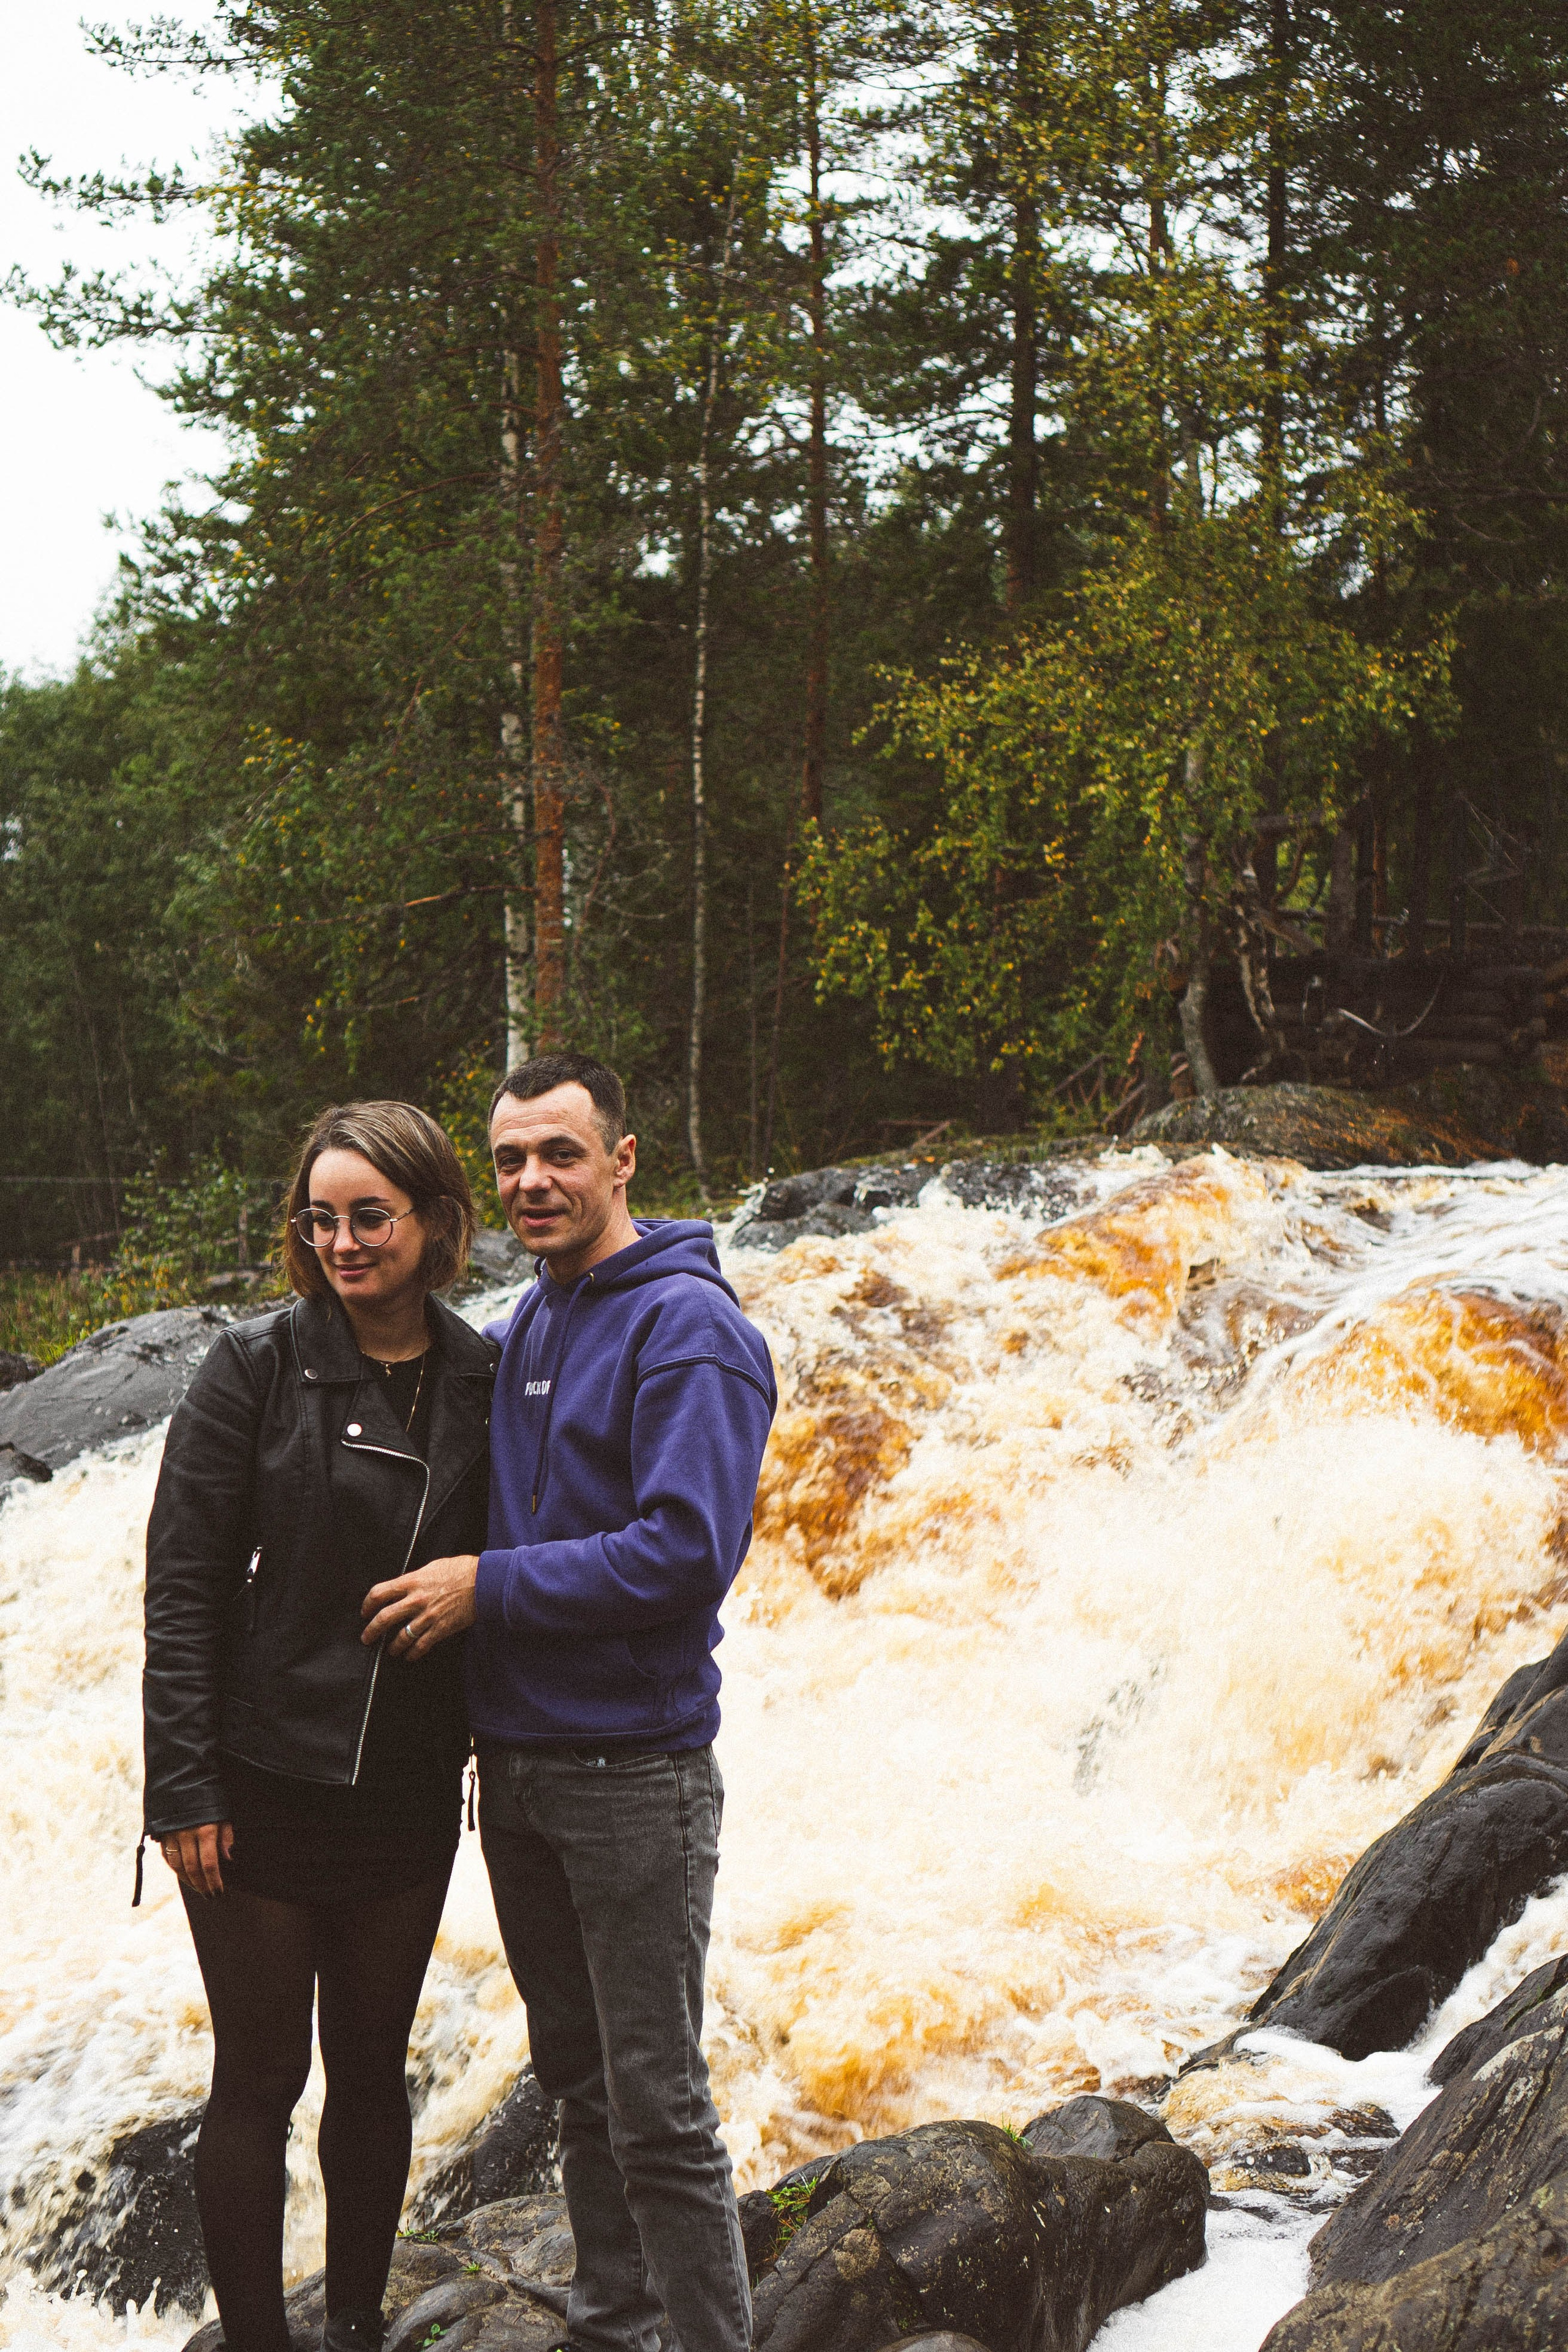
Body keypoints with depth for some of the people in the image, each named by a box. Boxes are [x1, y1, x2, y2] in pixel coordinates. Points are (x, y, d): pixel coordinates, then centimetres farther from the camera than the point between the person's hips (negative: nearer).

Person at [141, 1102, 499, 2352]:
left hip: (407, 1796, 3)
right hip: (261, 1786, -3)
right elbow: (182, 1583, -9)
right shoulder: (258, 1366, -8)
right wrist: (183, 1788, -13)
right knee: (260, 2077, 3)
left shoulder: (485, 1380, 1)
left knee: (372, 2069, 14)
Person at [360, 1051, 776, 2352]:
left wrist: (488, 1584, -17)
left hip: (633, 1773, -8)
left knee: (658, 2107, -4)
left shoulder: (688, 1329, -14)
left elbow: (686, 1552, -23)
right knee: (577, 2081, 17)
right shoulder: (527, 1325, 13)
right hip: (515, 1762, 8)